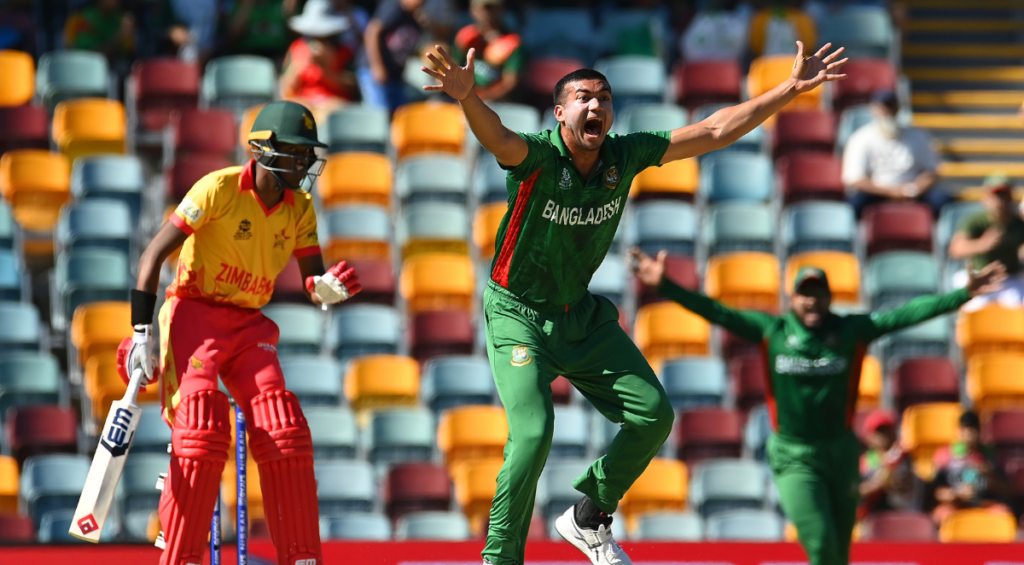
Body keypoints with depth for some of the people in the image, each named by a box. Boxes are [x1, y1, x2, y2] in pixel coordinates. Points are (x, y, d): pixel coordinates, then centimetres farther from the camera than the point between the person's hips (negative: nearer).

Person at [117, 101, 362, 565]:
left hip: (248, 324, 6)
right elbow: (154, 254, -14)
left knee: (284, 431, -8)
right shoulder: (220, 188, -13)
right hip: (193, 313, -6)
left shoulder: (299, 208, 5)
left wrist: (329, 287, -24)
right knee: (203, 427, -21)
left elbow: (312, 280, 2)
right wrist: (142, 332, -18)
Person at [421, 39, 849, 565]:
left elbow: (715, 131, -3)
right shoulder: (537, 157, -24)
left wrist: (792, 88, -7)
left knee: (654, 414, 3)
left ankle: (588, 519, 24)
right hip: (518, 314, -6)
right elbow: (496, 136, -47)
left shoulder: (625, 156, -8)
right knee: (533, 431, -23)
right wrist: (468, 97, -70)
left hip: (581, 313, 6)